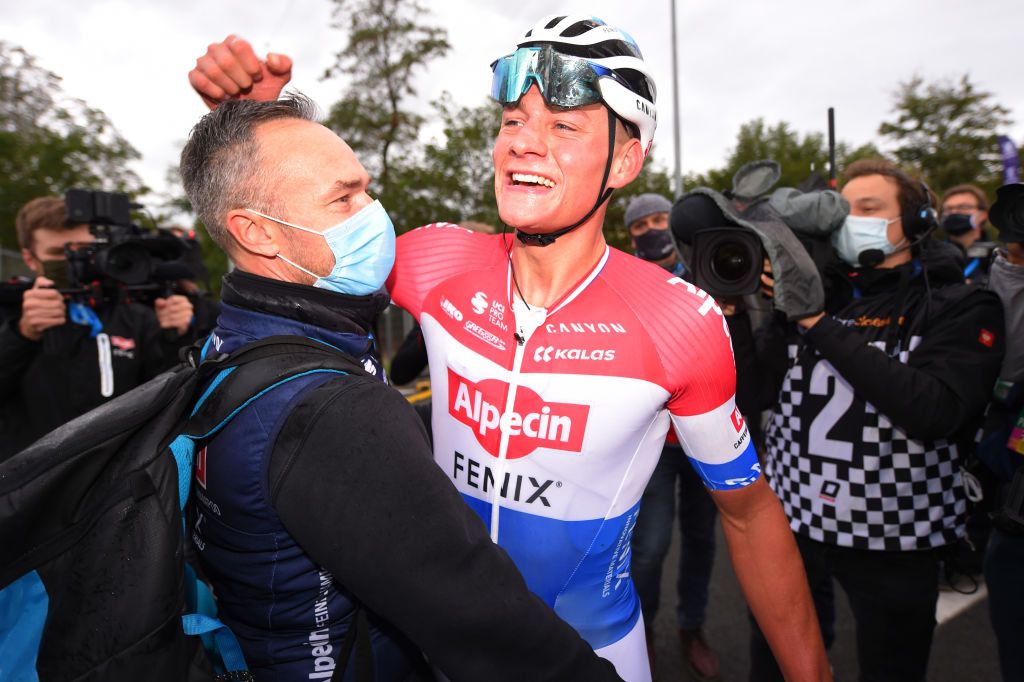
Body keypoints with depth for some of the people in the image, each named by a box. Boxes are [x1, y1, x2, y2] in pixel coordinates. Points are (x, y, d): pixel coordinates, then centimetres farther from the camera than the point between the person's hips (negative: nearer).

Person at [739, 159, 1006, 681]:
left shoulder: (961, 308, -6)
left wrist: (822, 327, -22)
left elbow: (935, 412, -23)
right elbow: (757, 391, -2)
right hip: (790, 518, 3)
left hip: (893, 535, -2)